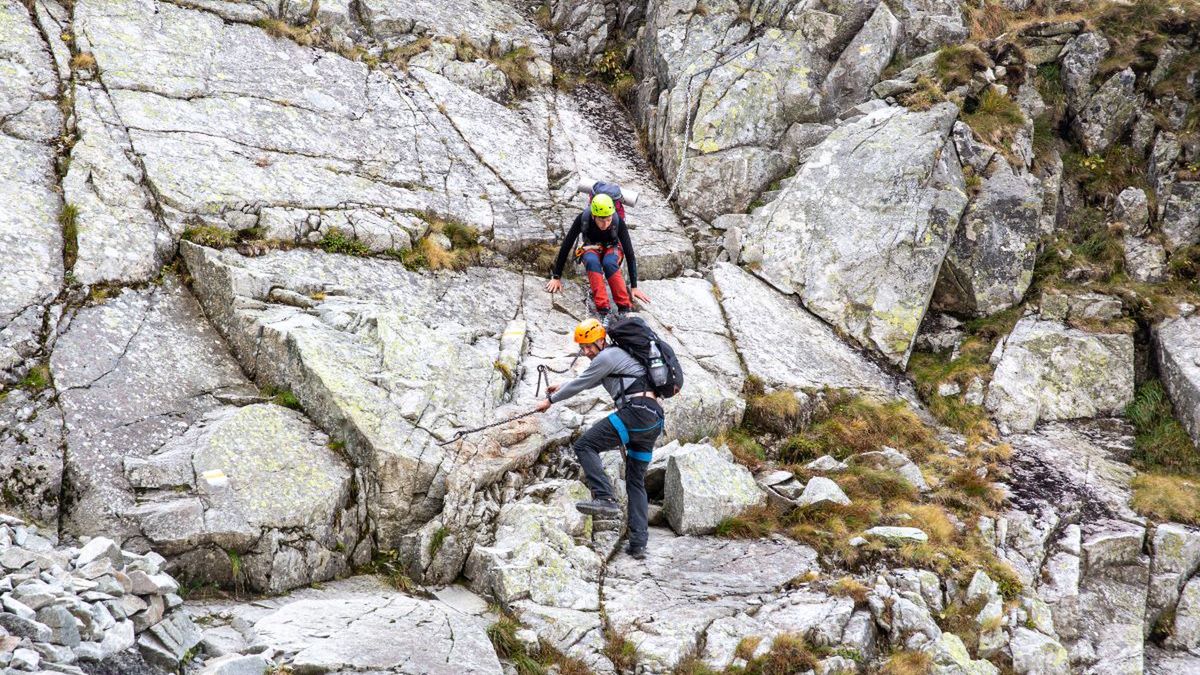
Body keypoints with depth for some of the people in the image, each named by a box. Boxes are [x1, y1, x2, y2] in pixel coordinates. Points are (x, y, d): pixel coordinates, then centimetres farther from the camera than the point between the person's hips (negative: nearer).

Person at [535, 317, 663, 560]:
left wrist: (551, 400, 18)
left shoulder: (606, 357, -2)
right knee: (636, 482, 12)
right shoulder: (616, 354, 28)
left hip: (636, 411, -10)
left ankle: (605, 499, -24)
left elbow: (581, 384, 5)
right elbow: (590, 380, 43)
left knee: (585, 446, -9)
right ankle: (638, 544, 7)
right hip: (654, 420, 10)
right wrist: (563, 388, 52)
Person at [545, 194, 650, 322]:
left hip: (612, 248, 0)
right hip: (591, 248, 0)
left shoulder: (618, 221, -29)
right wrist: (556, 277, -19)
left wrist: (634, 287, -26)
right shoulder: (582, 219, -29)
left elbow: (629, 253, -26)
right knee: (592, 262, -37)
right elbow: (566, 247, -21)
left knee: (609, 263, -38)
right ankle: (603, 310, -46)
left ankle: (624, 309, -38)